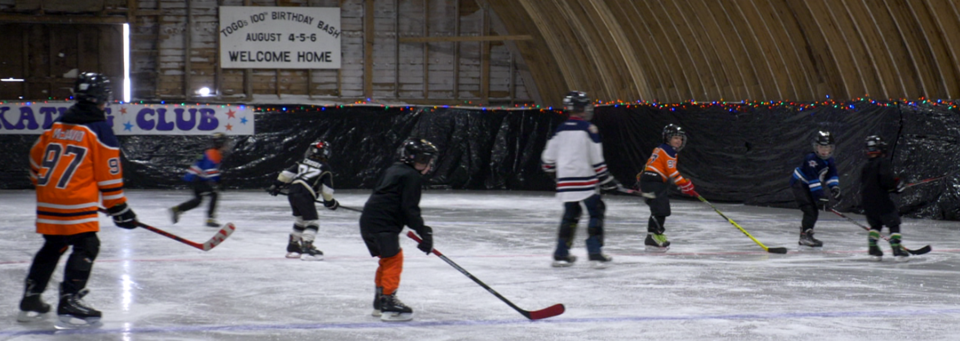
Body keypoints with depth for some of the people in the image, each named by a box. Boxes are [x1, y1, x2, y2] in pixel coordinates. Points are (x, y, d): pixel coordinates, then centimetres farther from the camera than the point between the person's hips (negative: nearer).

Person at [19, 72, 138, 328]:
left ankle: (30, 300, 23)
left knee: (53, 246, 20)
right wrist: (118, 208, -1)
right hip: (77, 203, -7)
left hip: (48, 201, 7)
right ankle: (69, 304, -15)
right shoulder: (99, 129, -6)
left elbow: (36, 158, 21)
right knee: (86, 247, -4)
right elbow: (108, 173, -7)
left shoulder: (56, 126, 14)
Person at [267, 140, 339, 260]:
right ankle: (306, 247, -18)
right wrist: (330, 202, 19)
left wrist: (277, 185, 23)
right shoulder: (325, 168, 6)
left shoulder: (302, 163, 20)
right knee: (312, 222, -4)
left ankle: (292, 247, 30)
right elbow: (327, 189, 6)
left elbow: (287, 173, 15)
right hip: (305, 195, -7)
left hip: (292, 194, 7)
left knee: (300, 220, 22)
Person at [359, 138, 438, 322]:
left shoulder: (394, 170, 22)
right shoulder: (412, 177, -9)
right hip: (382, 224, -10)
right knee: (393, 259, -9)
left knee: (387, 260, 20)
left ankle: (380, 303, 28)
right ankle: (388, 304, -13)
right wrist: (424, 232, -16)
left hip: (369, 221, 10)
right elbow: (409, 209, -16)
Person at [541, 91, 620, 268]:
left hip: (565, 181, 6)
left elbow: (548, 157, 11)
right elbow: (596, 158, -10)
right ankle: (595, 252, -6)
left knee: (570, 214, 17)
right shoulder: (588, 129, -9)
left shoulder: (561, 130, 7)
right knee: (596, 212, 2)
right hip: (585, 180, -6)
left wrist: (555, 173, 27)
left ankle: (561, 254, 15)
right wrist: (607, 180, -2)